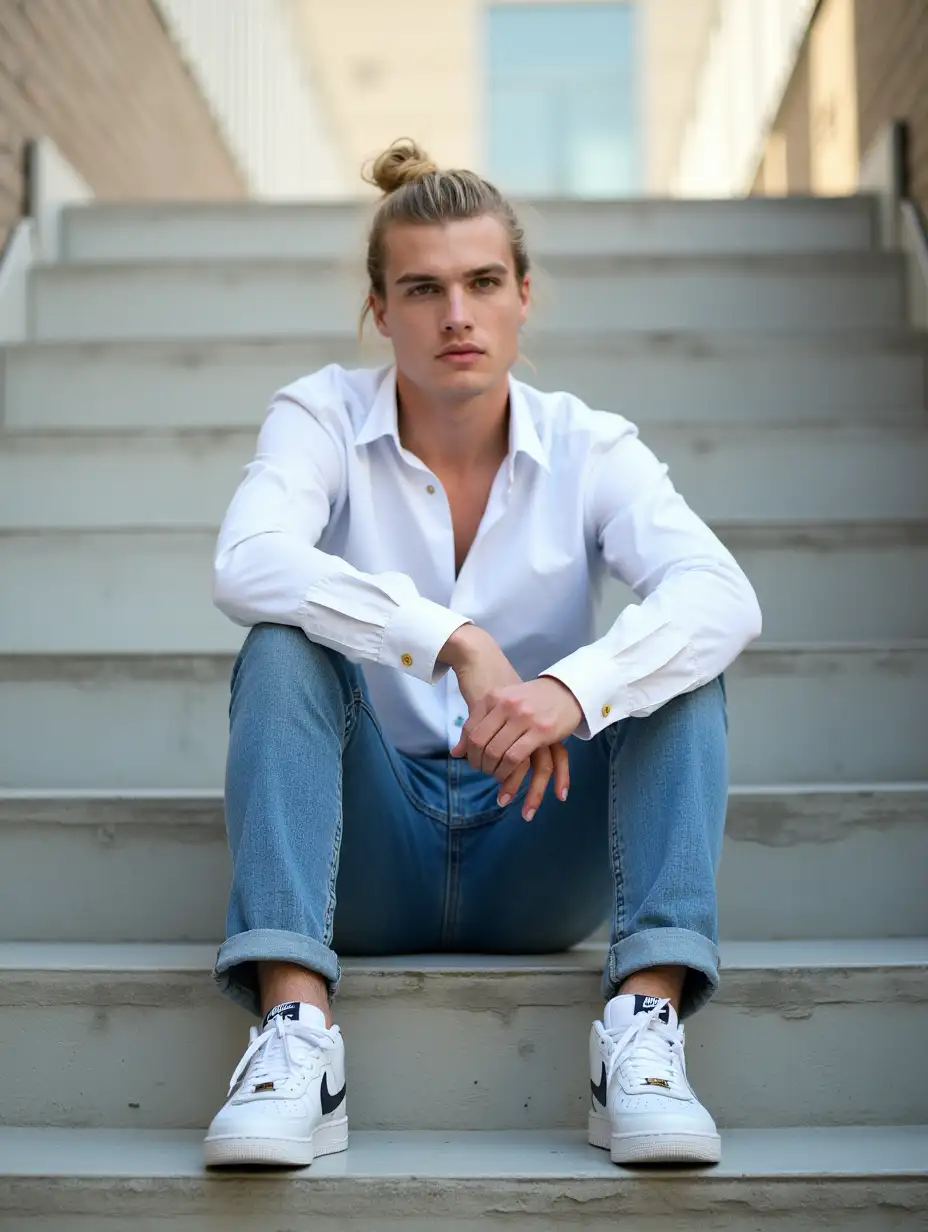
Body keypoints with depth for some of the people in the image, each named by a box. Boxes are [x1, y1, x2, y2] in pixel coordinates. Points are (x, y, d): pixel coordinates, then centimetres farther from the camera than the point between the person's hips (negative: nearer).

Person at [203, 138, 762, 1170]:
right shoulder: (322, 417, -4)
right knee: (284, 647, -25)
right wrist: (454, 641, -37)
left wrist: (574, 687, -41)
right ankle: (294, 1029, -35)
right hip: (372, 859, -1)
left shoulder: (591, 449, -3)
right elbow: (245, 564, -26)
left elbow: (725, 596, -22)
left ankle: (646, 1020, -29)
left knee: (680, 661, -19)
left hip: (536, 858, 1)